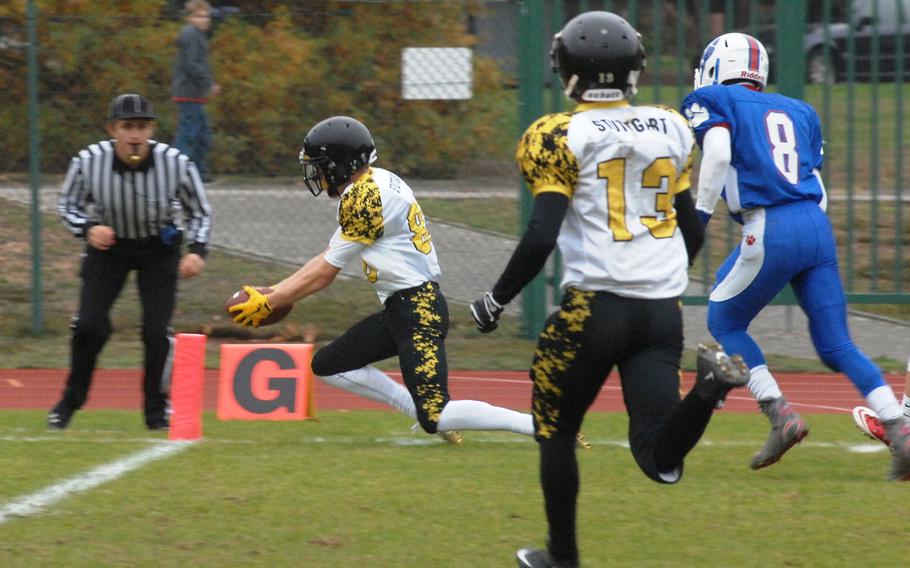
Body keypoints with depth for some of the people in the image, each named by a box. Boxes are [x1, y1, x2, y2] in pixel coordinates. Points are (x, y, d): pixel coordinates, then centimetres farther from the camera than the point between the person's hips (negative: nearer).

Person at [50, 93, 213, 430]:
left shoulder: (177, 164, -24)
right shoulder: (89, 161, -23)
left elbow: (199, 211, -6)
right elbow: (68, 204, -5)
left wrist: (197, 251, -22)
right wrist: (87, 229, -24)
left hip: (159, 249, 0)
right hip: (108, 244, 0)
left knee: (157, 331, -9)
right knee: (90, 324, -12)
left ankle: (157, 408, 12)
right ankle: (71, 400, 11)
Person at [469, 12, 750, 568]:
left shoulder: (562, 137, -7)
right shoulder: (671, 130, 11)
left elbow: (541, 237, -13)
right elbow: (694, 232, 18)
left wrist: (496, 301, 1)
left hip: (595, 307, -4)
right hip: (663, 310, 4)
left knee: (556, 432, 19)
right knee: (660, 459, -1)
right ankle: (710, 384, -26)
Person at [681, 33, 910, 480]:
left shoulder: (711, 102, 6)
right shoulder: (798, 111, 24)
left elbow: (718, 154, -13)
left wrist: (699, 216, -8)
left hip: (770, 231, -5)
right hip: (817, 226, 5)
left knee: (724, 323, 15)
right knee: (837, 344, 8)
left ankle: (780, 415, 0)